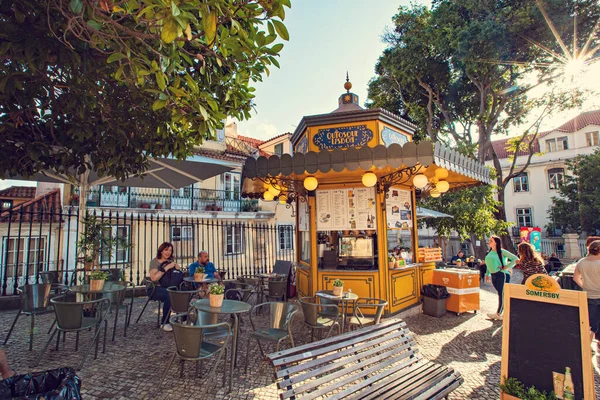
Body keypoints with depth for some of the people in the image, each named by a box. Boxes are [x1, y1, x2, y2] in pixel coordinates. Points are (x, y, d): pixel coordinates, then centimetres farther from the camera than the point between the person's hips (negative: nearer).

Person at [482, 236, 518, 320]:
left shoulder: (502, 252, -10)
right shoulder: (489, 252, 11)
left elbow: (515, 259, -14)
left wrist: (506, 267, -14)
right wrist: (488, 274, 15)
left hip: (502, 274, -8)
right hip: (493, 275, 8)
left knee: (502, 294, -3)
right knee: (501, 294, 12)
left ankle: (498, 314, 1)